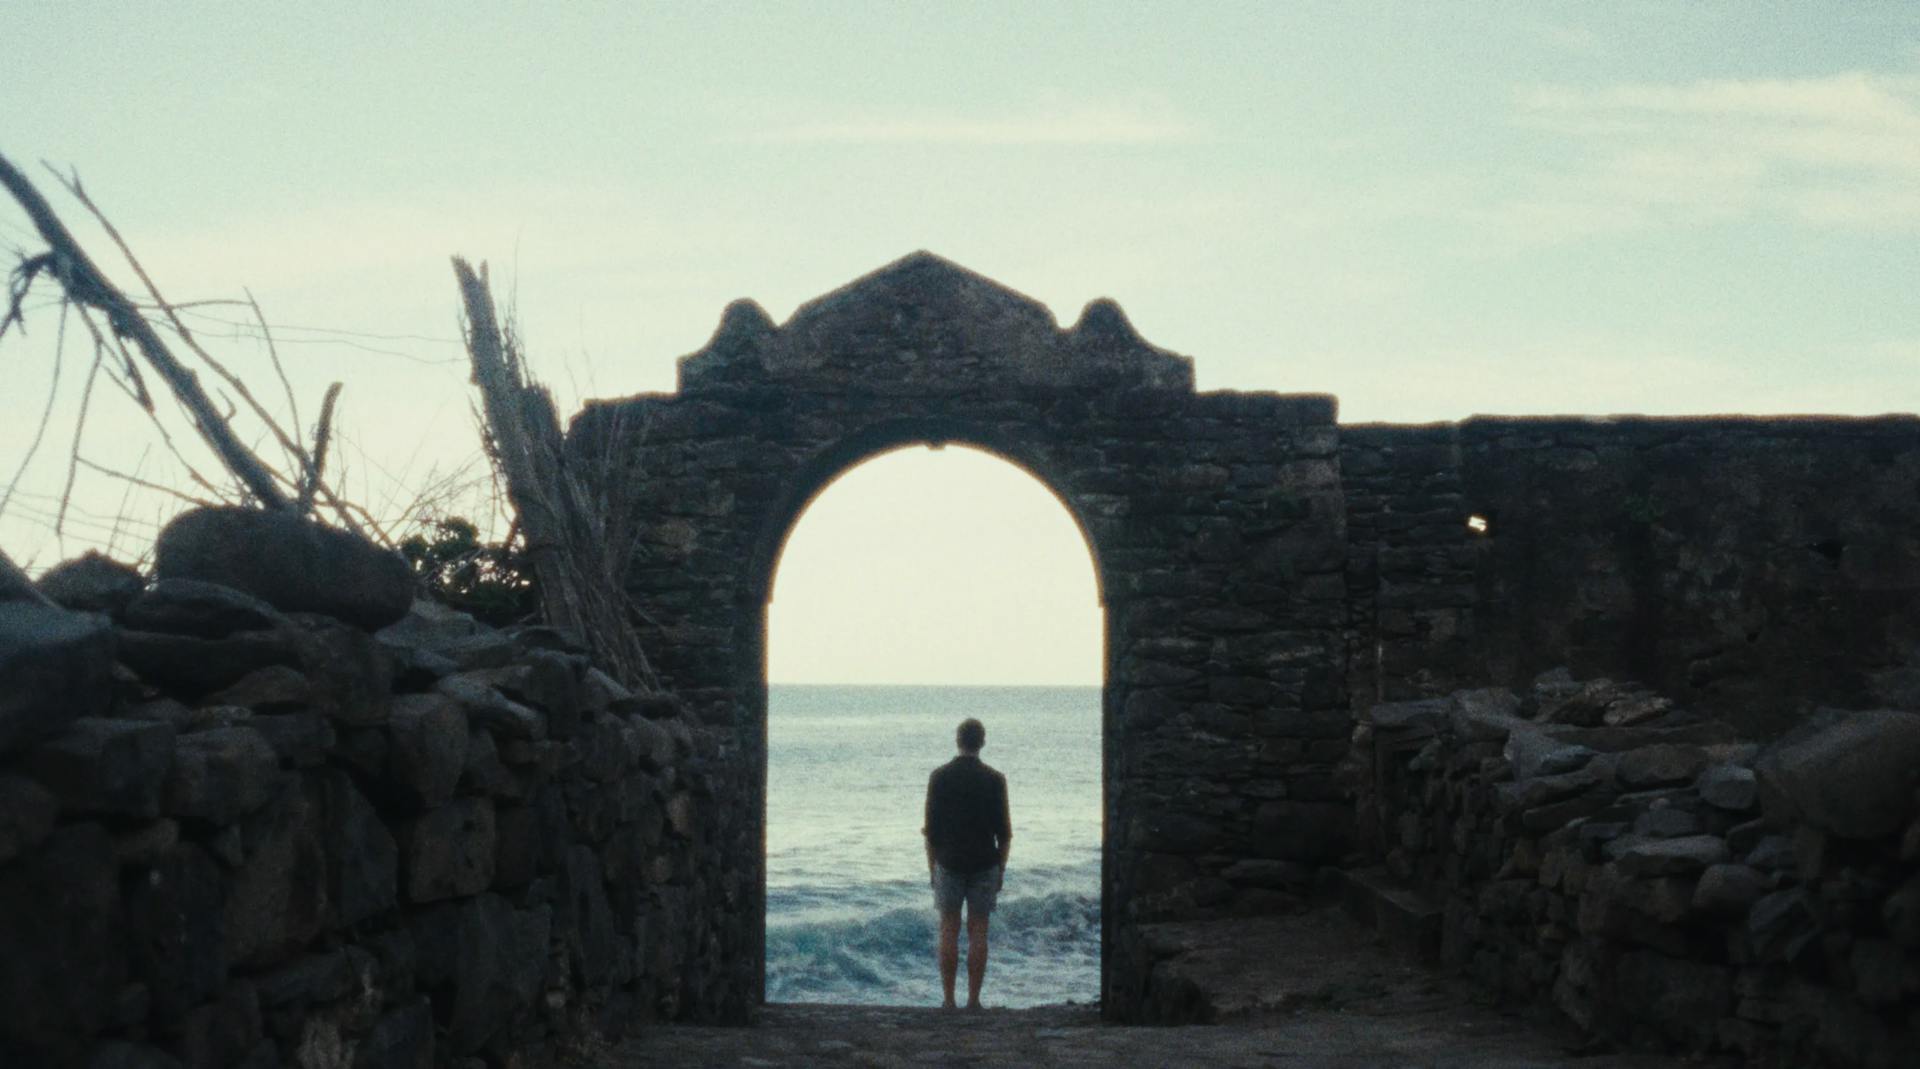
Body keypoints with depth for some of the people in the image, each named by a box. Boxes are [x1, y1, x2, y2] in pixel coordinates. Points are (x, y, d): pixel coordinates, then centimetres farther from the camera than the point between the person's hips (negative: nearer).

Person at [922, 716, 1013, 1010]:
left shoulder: (939, 776, -2)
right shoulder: (994, 779, -3)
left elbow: (930, 827, -1)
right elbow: (1004, 832, -2)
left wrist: (932, 867, 8)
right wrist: (1001, 870, 7)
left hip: (948, 864, 0)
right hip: (985, 865, 0)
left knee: (949, 931, 6)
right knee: (978, 932, 4)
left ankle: (948, 1000, 4)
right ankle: (973, 1000, 3)